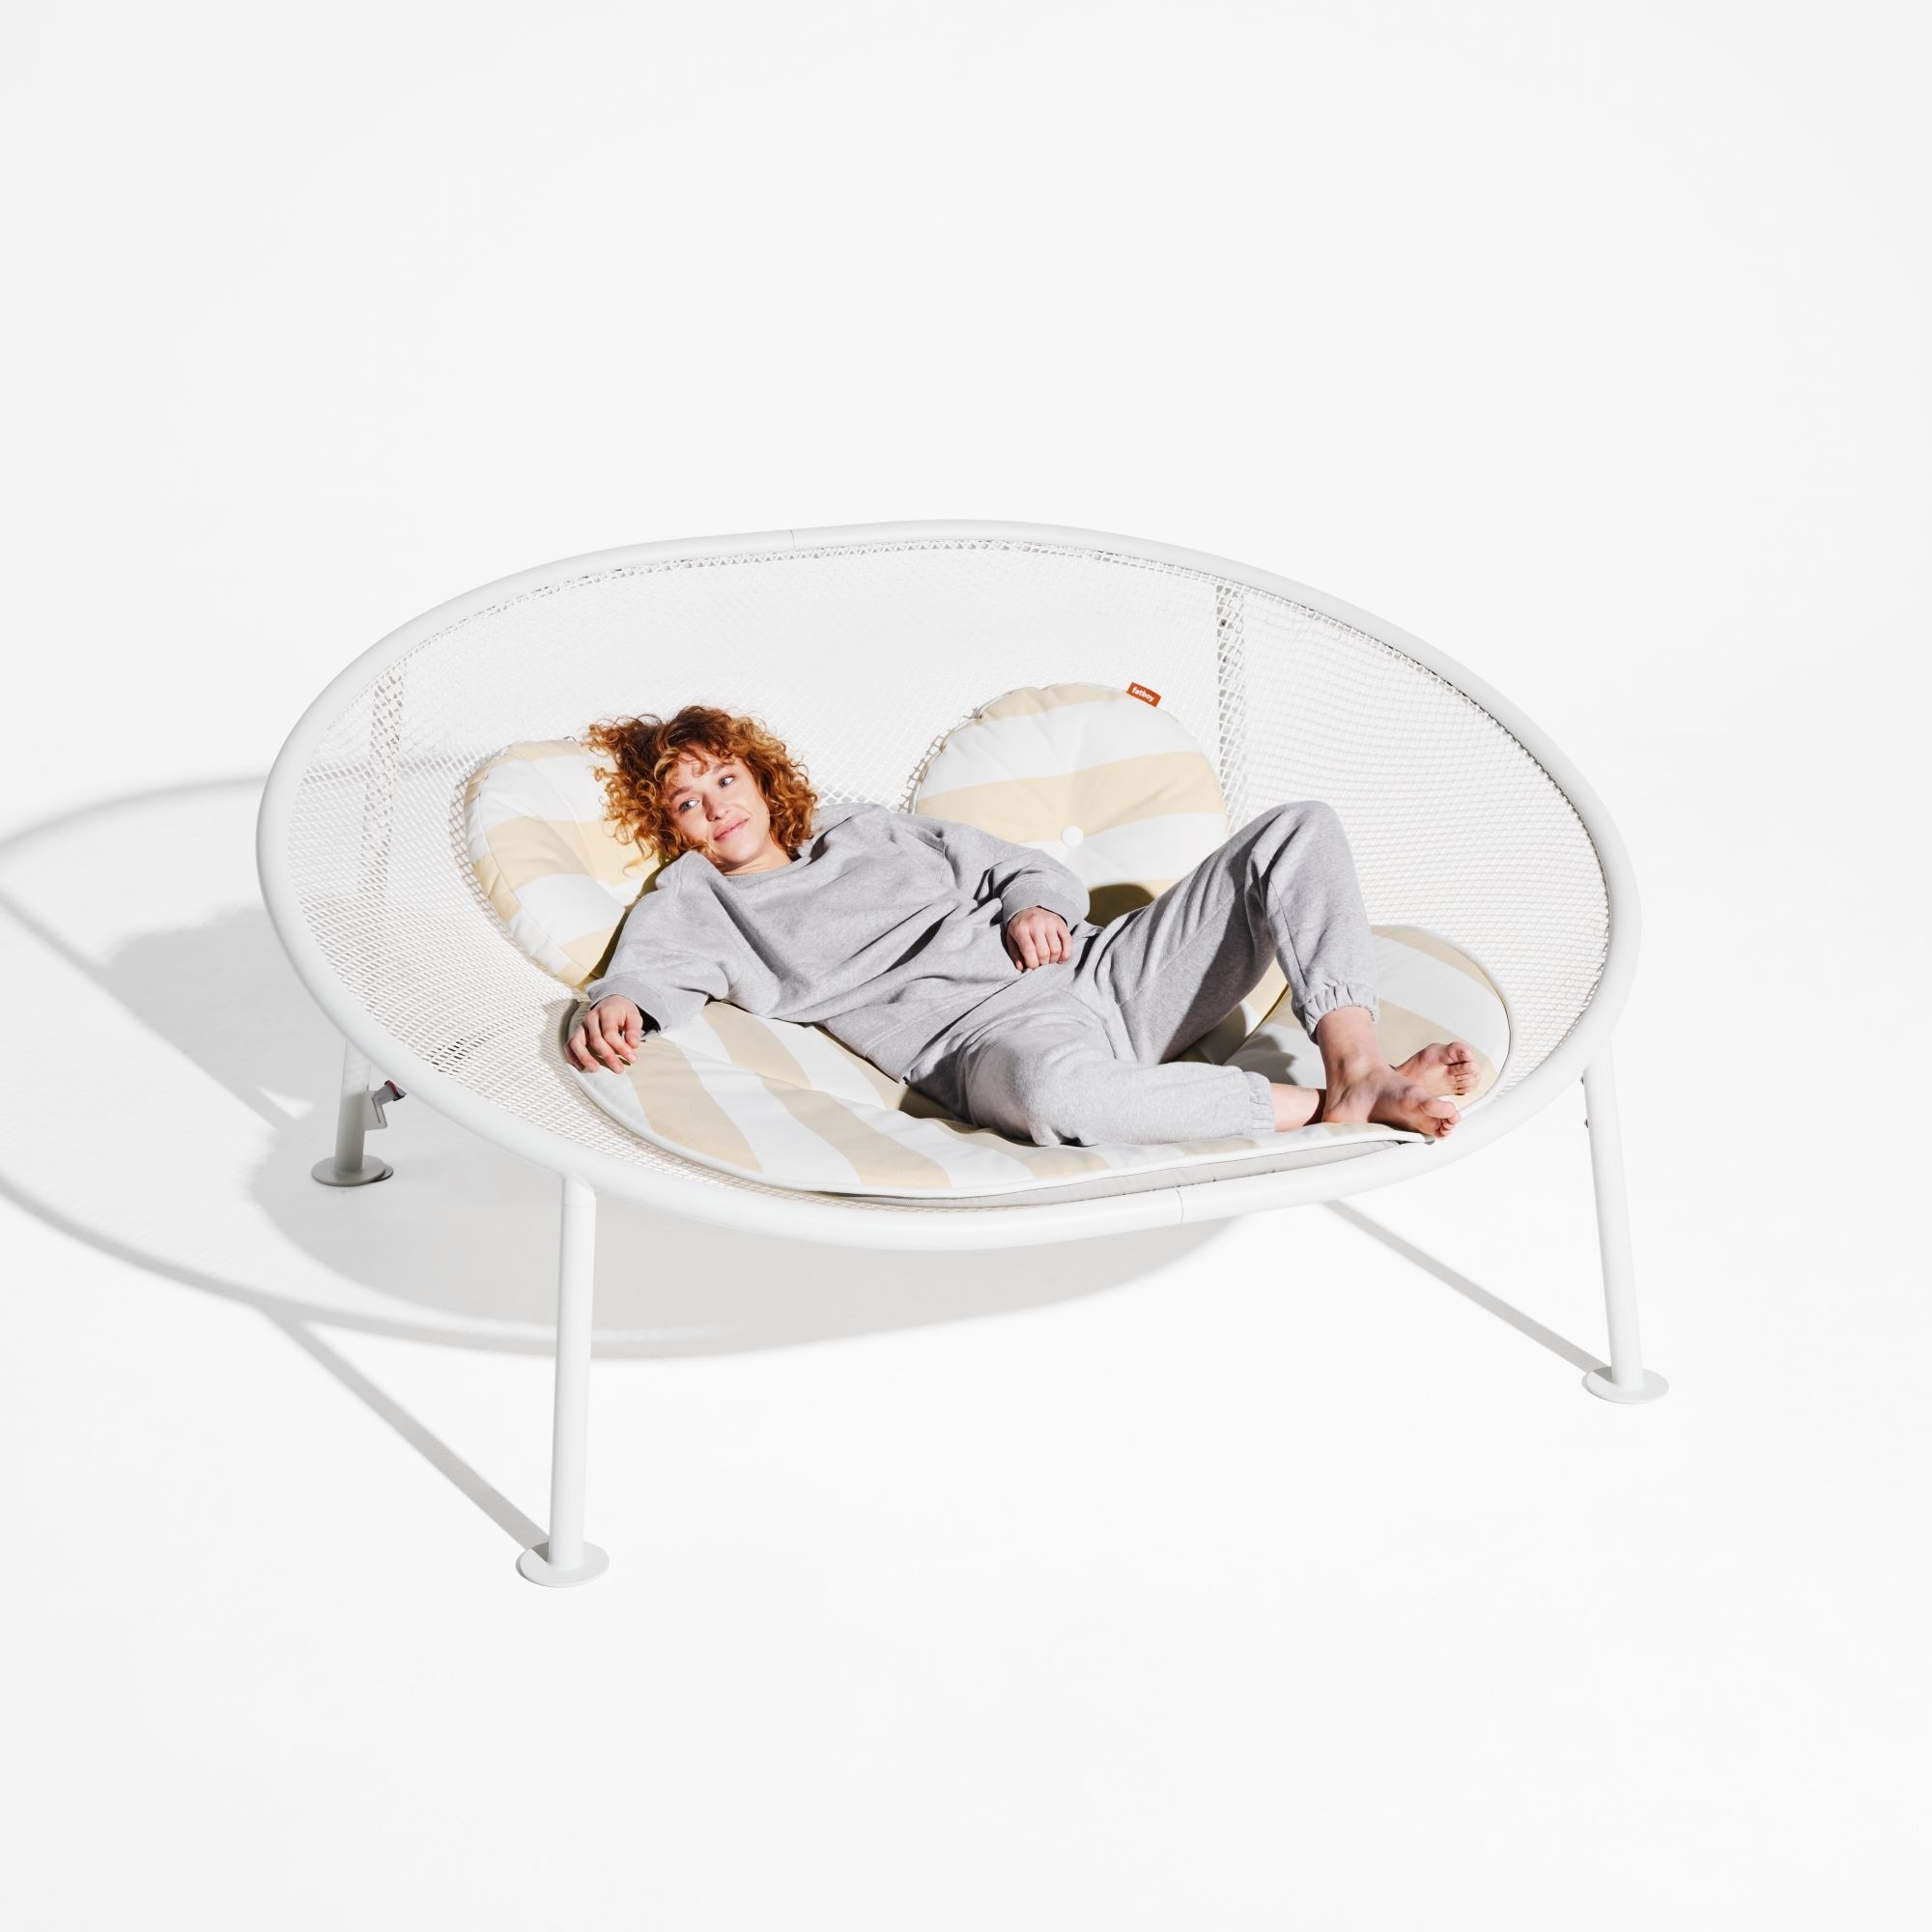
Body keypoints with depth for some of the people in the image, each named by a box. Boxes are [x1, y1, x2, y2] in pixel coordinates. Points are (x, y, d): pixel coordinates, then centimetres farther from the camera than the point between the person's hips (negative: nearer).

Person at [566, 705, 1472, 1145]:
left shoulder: (867, 829, 27)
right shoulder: (695, 899, 16)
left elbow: (1032, 869, 27)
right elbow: (648, 965, -5)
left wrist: (1038, 908, 3)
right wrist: (613, 1008, -30)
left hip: (1091, 969, 6)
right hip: (985, 1033, -6)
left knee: (1298, 829, -7)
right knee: (1056, 1089, -47)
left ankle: (1354, 1069, -27)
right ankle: (1322, 1106, -32)